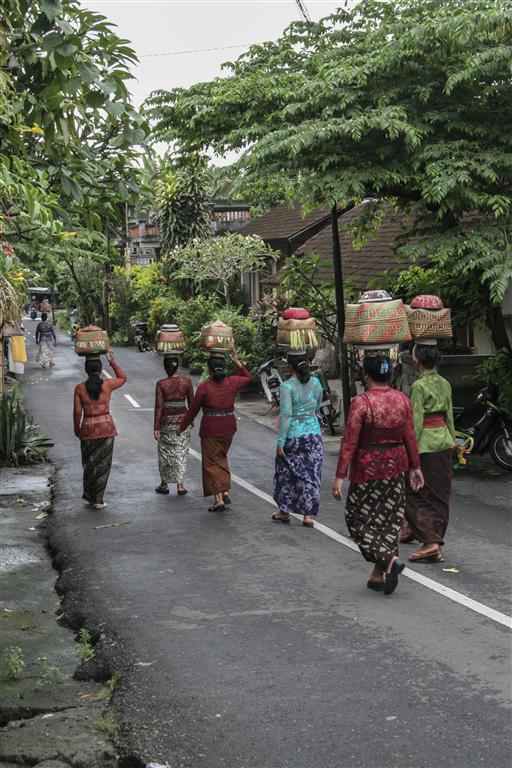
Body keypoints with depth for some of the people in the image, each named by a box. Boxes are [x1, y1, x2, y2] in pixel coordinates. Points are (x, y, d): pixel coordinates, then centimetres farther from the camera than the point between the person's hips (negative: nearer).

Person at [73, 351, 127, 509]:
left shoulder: (80, 388, -5)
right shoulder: (108, 385, -4)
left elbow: (77, 411, -5)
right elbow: (123, 377, 15)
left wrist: (77, 428, 9)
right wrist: (112, 362, 17)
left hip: (88, 426, 1)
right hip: (106, 425, 0)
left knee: (89, 462, 16)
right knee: (103, 463, 6)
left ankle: (89, 495, 29)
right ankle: (98, 500, 6)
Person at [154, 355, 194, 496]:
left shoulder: (161, 384, -11)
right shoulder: (186, 381, -6)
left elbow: (158, 406, -11)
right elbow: (191, 402, 2)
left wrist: (156, 428, -6)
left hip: (167, 421, -1)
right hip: (182, 419, 1)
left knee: (165, 452, 13)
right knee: (181, 452, 8)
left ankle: (164, 484, 21)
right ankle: (180, 485, 3)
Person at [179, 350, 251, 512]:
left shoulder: (204, 387, -13)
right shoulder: (231, 383, -3)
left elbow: (193, 410, -5)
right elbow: (247, 377, 19)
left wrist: (182, 427, 8)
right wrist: (238, 363, 18)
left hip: (210, 430, -4)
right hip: (229, 428, 4)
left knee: (212, 463, 4)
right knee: (221, 457, 24)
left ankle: (219, 500, -2)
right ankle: (226, 491, 13)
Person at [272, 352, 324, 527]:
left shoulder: (287, 386, -15)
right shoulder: (315, 383, 0)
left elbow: (285, 415, -18)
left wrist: (280, 442, -15)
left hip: (293, 435, -3)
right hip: (314, 433, 3)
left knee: (286, 473, 14)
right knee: (311, 474, 7)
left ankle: (284, 511, 23)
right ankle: (308, 515, 6)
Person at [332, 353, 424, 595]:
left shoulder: (361, 403, -16)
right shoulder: (403, 400, 1)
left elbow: (349, 443, -16)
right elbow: (410, 438, 8)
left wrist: (340, 476, -12)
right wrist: (414, 467, 18)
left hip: (368, 469, -6)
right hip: (396, 467, 6)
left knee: (360, 519, 7)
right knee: (389, 520, 12)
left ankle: (389, 559, -12)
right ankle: (378, 576, 17)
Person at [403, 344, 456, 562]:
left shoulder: (419, 386, -15)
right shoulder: (444, 384, 7)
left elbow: (416, 422, -17)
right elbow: (449, 416, 11)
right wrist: (452, 442, 18)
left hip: (425, 442, -7)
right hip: (443, 439, 7)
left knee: (414, 493, 0)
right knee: (440, 493, 14)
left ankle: (430, 541, -10)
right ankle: (436, 536, 24)